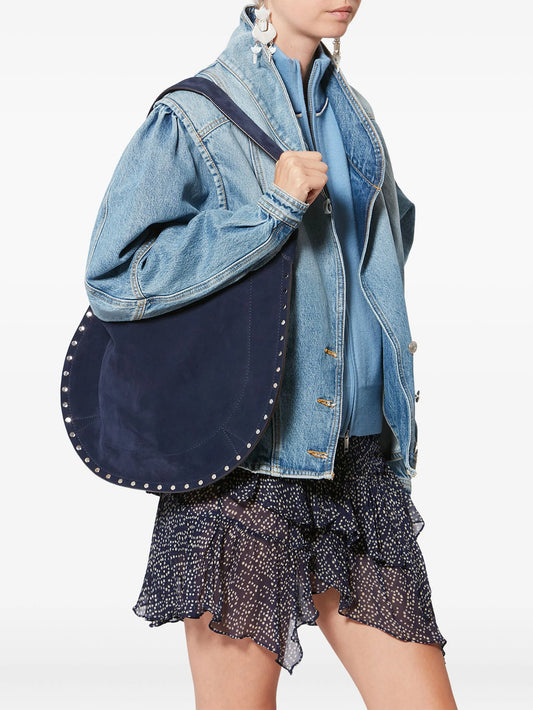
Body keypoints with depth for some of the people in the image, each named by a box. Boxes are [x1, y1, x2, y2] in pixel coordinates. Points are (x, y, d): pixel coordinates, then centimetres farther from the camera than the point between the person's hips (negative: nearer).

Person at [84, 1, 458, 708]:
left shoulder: (352, 112, 16)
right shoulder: (191, 119, -5)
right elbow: (113, 277, -14)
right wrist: (271, 211, -18)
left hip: (364, 463, 6)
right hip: (246, 470, -6)